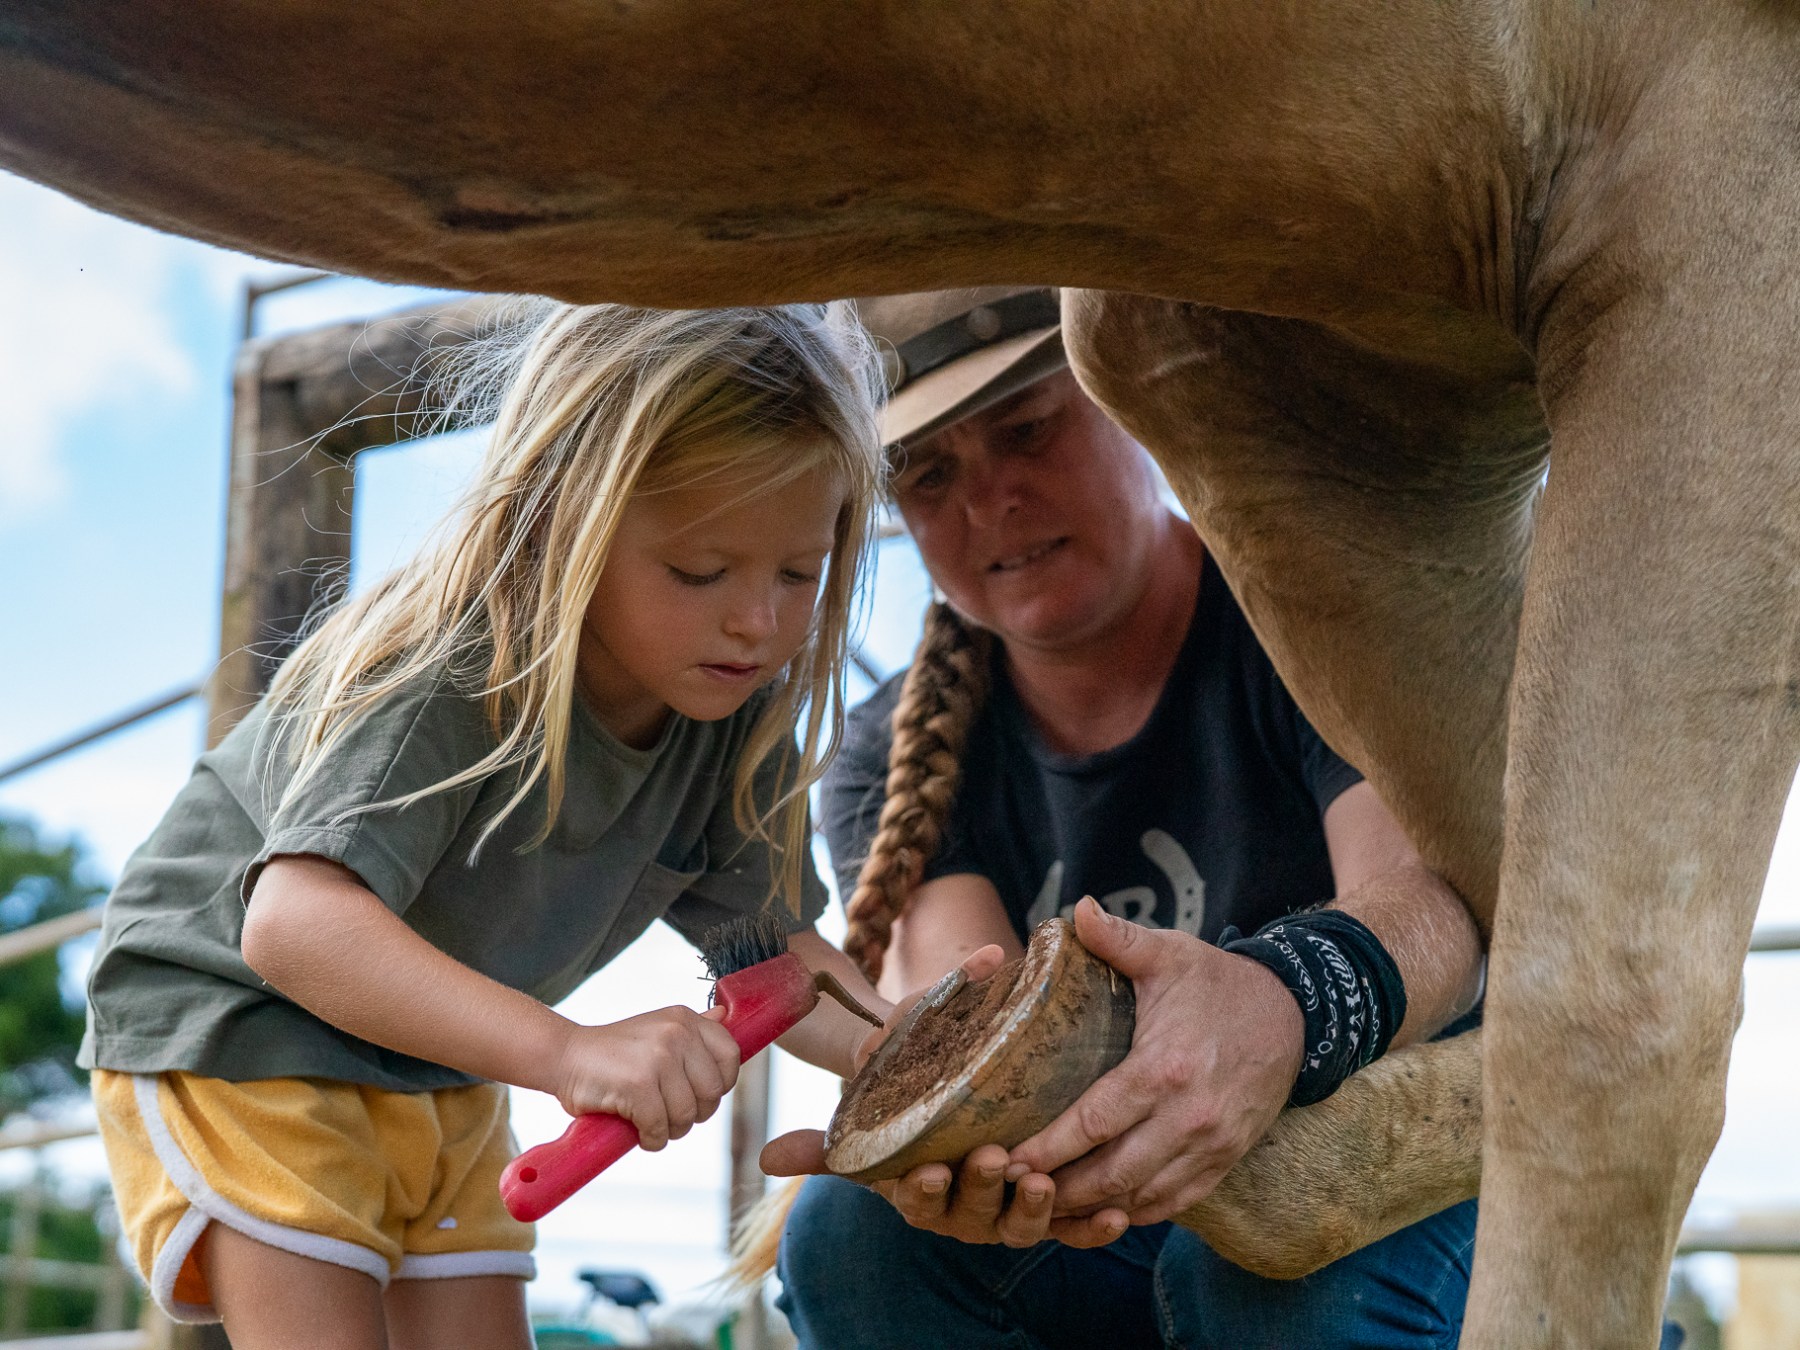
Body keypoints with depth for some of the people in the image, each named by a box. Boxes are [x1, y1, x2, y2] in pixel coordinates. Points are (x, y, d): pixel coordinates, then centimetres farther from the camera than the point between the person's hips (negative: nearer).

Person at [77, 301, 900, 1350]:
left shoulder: (738, 721, -12)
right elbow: (296, 922, -46)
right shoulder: (446, 676, -34)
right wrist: (569, 1050, -58)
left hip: (439, 1060, 7)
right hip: (232, 1020, -7)